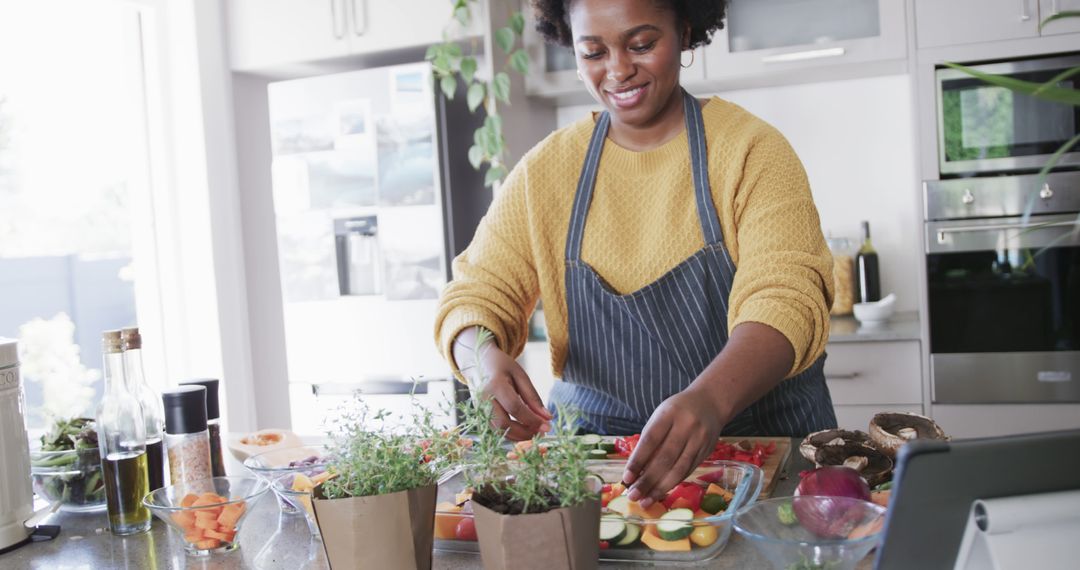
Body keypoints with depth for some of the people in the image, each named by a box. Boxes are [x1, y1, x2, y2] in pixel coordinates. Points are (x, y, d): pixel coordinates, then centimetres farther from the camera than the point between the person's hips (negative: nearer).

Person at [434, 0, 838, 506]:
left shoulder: (751, 150, -4)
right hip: (595, 443, 3)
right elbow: (476, 294, 3)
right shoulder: (544, 170, 6)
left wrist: (709, 400, -38)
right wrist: (484, 360, -22)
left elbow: (786, 299, -17)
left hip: (763, 438, -2)